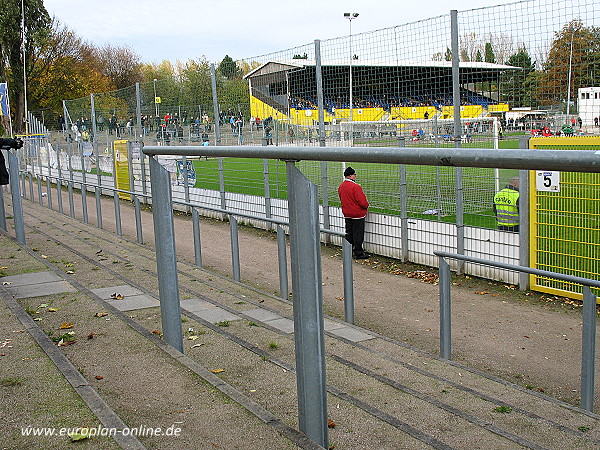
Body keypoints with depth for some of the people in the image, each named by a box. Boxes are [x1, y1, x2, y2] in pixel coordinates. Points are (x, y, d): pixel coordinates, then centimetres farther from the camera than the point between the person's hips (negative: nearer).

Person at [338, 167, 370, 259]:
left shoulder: (341, 186, 4)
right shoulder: (355, 187, -22)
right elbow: (362, 201, -22)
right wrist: (366, 205, -2)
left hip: (346, 214, 8)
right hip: (357, 215, -8)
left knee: (349, 233, 16)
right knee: (358, 234, 1)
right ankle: (358, 253, 7)